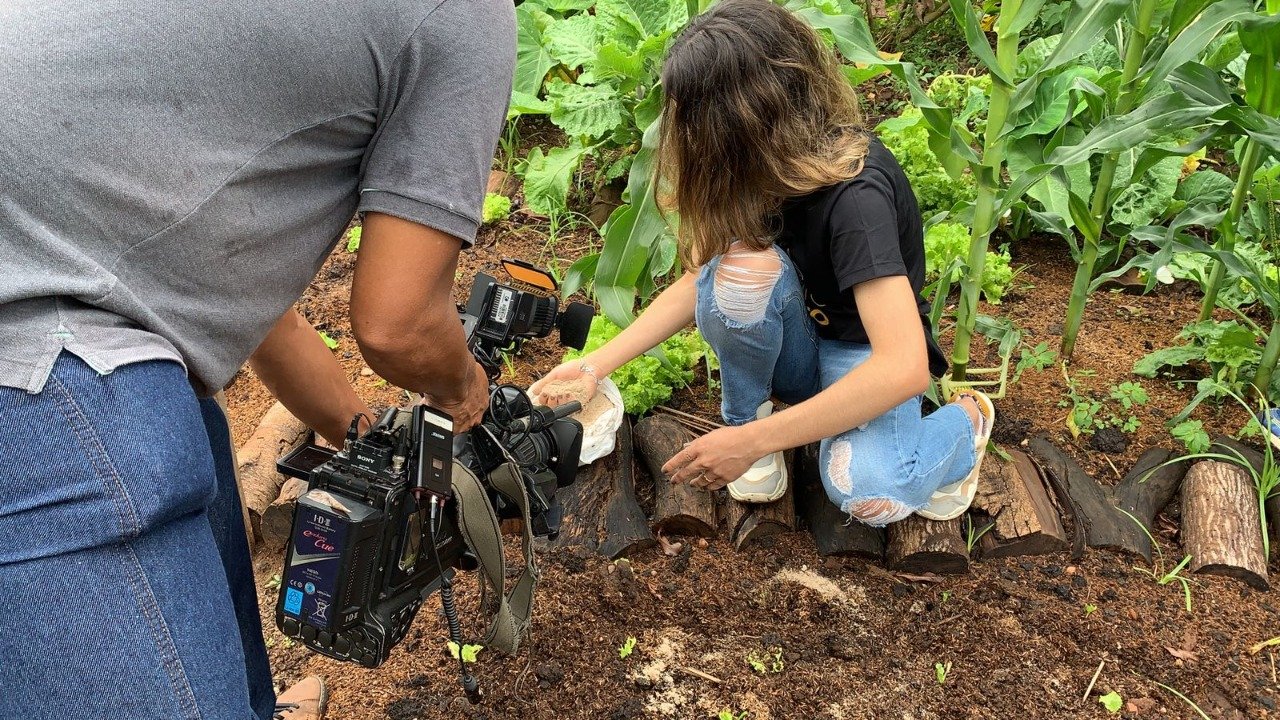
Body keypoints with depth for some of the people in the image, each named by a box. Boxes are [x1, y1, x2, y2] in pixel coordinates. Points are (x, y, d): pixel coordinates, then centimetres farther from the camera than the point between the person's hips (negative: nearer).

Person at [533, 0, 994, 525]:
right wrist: (596, 367, -10)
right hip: (792, 346, 5)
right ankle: (747, 414, -4)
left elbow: (904, 367, -39)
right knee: (745, 262, -30)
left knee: (868, 494, -34)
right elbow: (700, 281, -2)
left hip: (863, 354, -4)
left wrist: (750, 443, -37)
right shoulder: (749, 167, -14)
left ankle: (963, 422, 0)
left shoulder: (855, 193, -33)